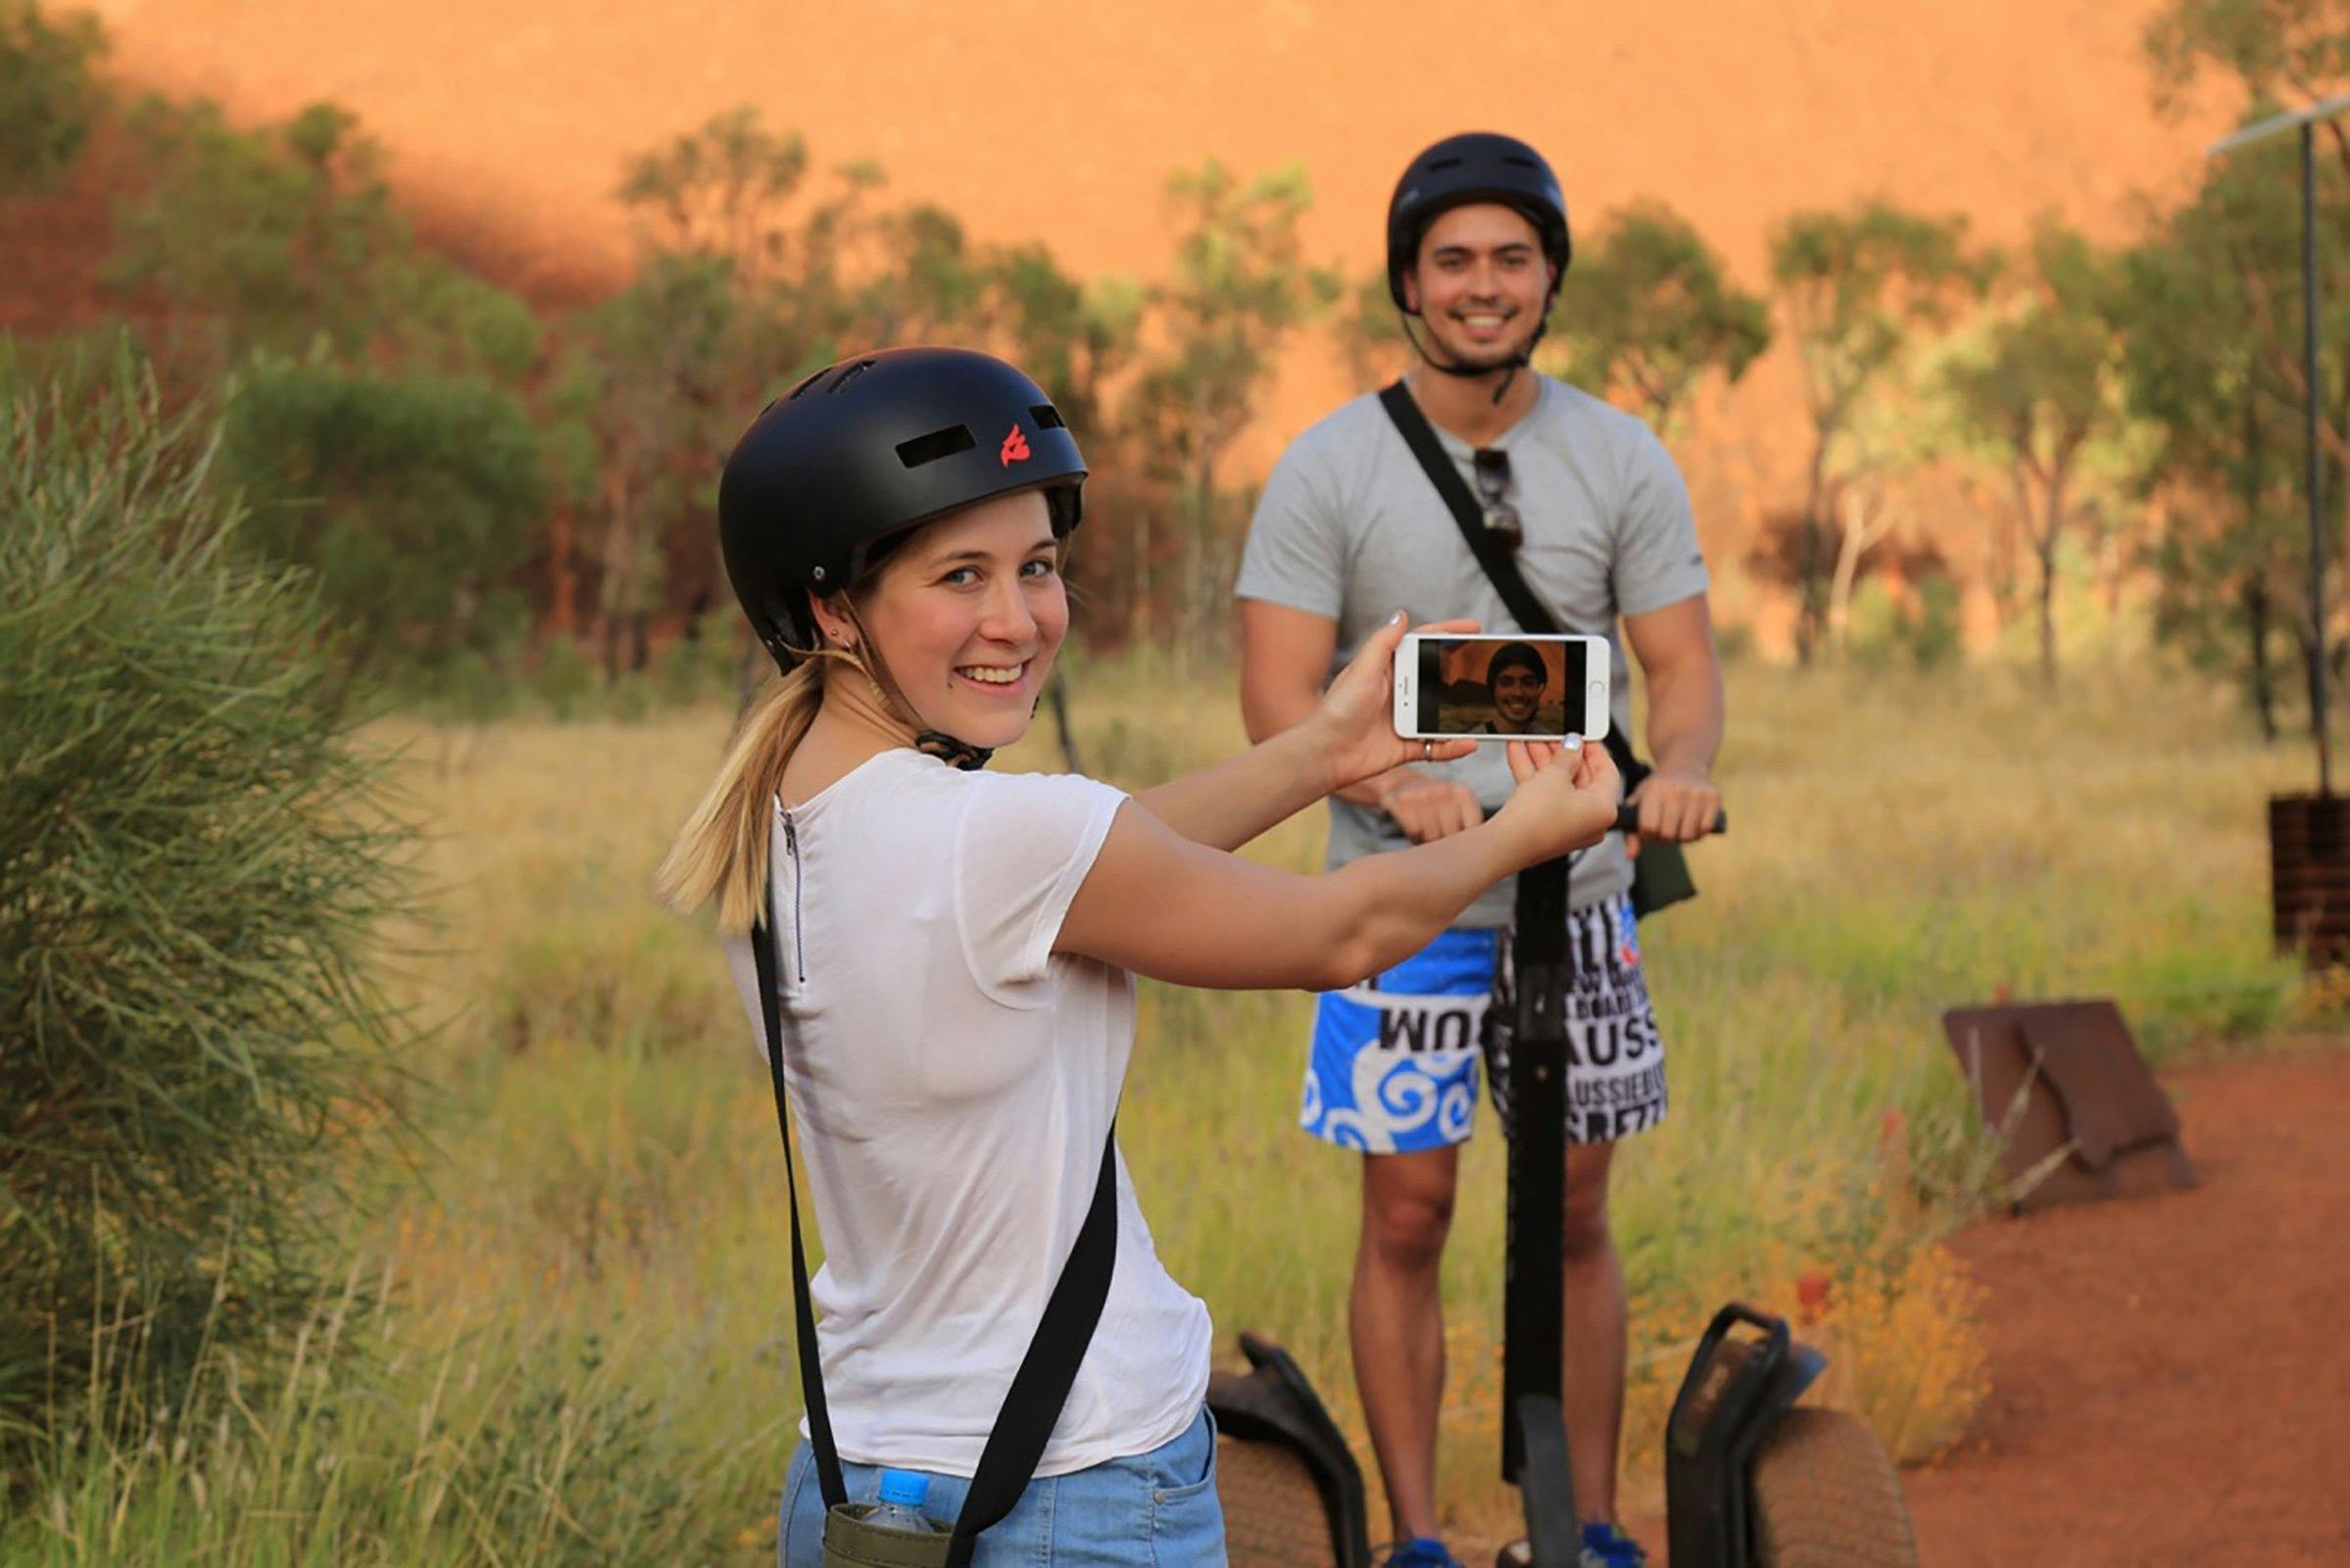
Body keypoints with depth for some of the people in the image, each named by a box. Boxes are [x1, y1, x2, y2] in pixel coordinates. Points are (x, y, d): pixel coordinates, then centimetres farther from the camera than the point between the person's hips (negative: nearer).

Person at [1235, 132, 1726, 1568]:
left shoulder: (1622, 460, 3)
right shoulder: (1330, 468, -4)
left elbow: (1681, 658, 1)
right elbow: (1279, 694, -9)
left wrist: (1681, 769, -22)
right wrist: (1397, 785, -28)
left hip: (1580, 892, 2)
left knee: (1574, 1215, 9)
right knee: (1409, 1216, 1)